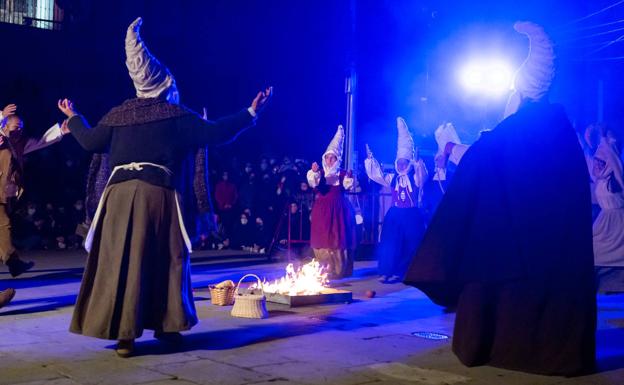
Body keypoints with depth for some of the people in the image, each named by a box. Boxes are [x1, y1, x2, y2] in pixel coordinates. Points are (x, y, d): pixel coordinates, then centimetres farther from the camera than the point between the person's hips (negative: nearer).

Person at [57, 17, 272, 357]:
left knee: (121, 261, 2)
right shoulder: (176, 114, 5)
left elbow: (89, 141, 18)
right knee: (166, 260, 12)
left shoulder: (120, 113, 13)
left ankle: (124, 334, -1)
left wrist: (73, 118, 38)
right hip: (159, 193, -2)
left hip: (120, 192, 2)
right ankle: (164, 325, 18)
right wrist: (251, 112, 10)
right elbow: (215, 133, 1)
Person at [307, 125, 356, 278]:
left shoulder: (342, 173, 6)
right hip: (322, 209, 0)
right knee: (322, 238, -2)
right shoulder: (319, 172, 5)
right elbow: (314, 184, -15)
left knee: (338, 238, -3)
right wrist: (314, 173, -32)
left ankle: (337, 270, 3)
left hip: (338, 209, 0)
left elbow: (348, 187, -7)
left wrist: (349, 178, -24)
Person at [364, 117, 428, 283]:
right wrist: (370, 159, -7)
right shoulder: (392, 178, 9)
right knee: (390, 243, -4)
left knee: (410, 244, 0)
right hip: (395, 214, 3)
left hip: (412, 215, -2)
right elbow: (377, 175, 3)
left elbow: (423, 176, -23)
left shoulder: (415, 178, -2)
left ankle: (400, 272, 9)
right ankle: (386, 272, -1)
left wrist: (418, 162, -38)